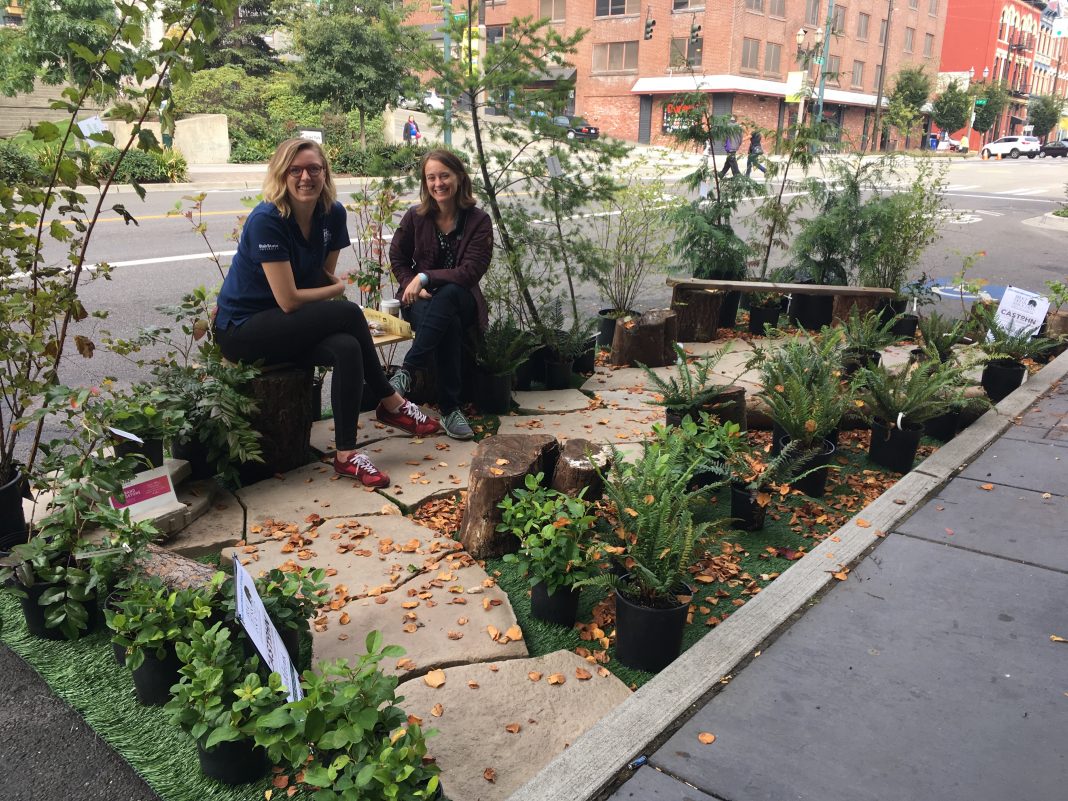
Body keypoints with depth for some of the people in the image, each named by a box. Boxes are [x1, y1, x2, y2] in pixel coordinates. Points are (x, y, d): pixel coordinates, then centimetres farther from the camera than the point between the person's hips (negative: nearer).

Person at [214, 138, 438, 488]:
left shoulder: (333, 213, -2)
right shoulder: (266, 221, -22)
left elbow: (324, 275, 10)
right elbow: (288, 300, -23)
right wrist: (337, 289, -9)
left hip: (287, 326, 6)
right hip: (241, 331, -6)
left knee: (347, 349, -25)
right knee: (348, 314, -23)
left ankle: (346, 455, -16)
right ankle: (390, 402, -6)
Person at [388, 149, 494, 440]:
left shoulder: (478, 221, -3)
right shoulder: (415, 216, 3)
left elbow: (471, 272, -13)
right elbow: (397, 258, 12)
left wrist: (426, 278, -21)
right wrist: (413, 286, -8)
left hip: (461, 300, 0)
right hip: (422, 300, 1)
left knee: (448, 293, -39)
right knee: (449, 325, -36)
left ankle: (406, 372, -41)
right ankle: (449, 410, -36)